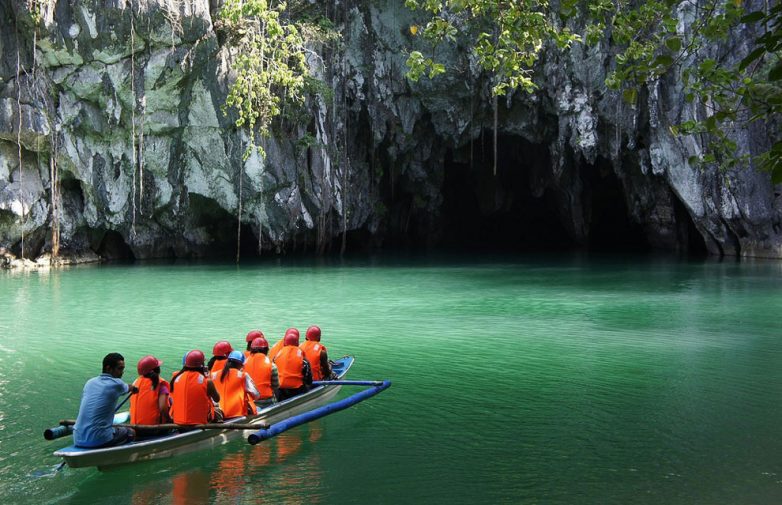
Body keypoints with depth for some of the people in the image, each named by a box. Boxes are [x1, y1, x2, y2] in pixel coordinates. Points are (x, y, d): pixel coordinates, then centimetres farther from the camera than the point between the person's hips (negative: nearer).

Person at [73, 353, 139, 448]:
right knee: (131, 433, 17)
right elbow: (130, 388, 20)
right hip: (99, 440, -6)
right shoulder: (116, 384, -4)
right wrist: (134, 388, 44)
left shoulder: (90, 382, 11)